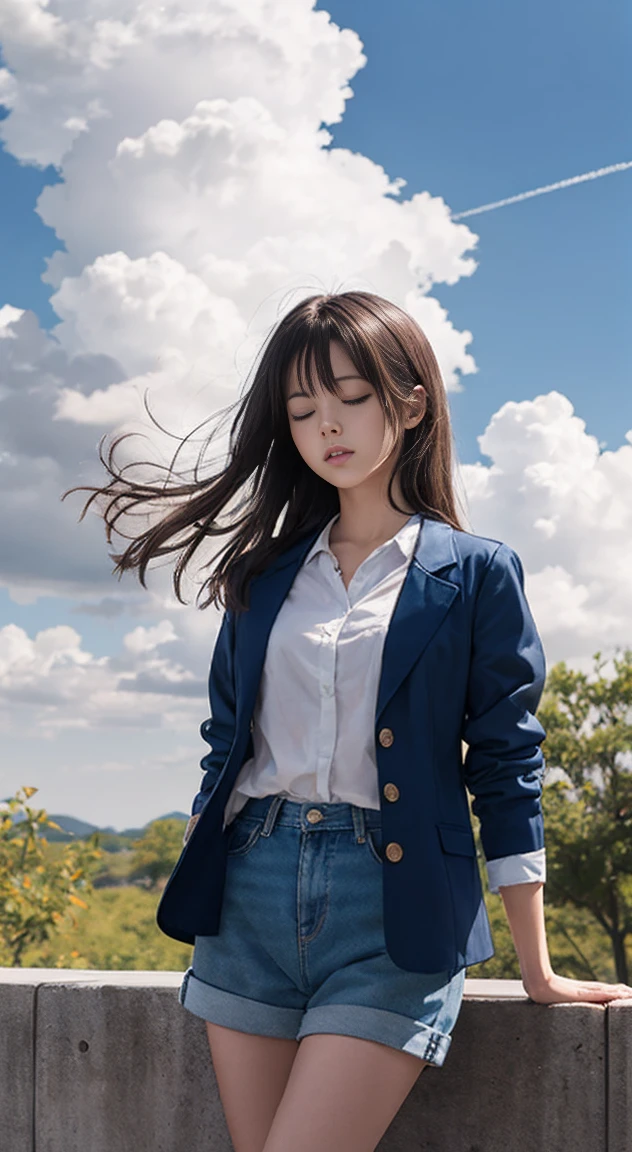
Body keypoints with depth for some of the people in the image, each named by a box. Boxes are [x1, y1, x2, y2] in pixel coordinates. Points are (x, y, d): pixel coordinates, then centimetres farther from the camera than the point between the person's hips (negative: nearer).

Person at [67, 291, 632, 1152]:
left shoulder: (474, 574, 3)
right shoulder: (265, 574, 15)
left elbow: (505, 767, 2)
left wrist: (537, 974, 1)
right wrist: (194, 902, 8)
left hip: (394, 916, -4)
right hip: (252, 891, 4)